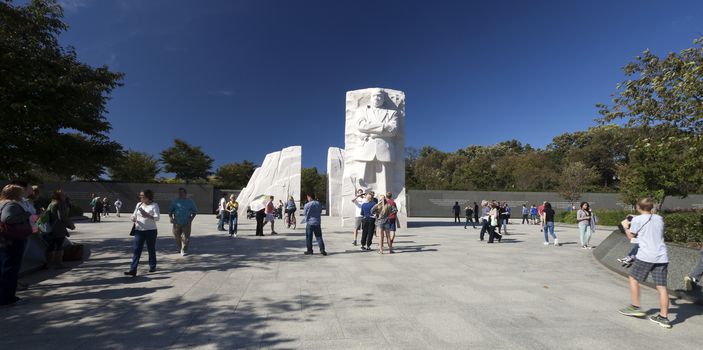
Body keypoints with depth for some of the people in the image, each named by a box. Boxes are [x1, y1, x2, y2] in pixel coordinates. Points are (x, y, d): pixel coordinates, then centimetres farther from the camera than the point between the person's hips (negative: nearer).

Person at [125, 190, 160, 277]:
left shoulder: (154, 205, -4)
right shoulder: (138, 204, 11)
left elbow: (157, 217, -12)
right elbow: (134, 215, 17)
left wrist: (147, 215, -26)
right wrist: (133, 219, -6)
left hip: (150, 231, -4)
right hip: (139, 230, 4)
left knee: (151, 249, 8)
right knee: (136, 250, -3)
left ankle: (152, 266, 25)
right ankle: (133, 270, -4)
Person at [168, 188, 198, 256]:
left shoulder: (190, 201, 5)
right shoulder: (175, 201, 7)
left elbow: (195, 211, 9)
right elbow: (170, 211, 11)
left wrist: (191, 219, -4)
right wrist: (171, 217, -7)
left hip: (186, 223, -2)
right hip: (177, 223, 2)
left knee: (185, 238, -6)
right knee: (177, 237, 11)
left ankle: (184, 251, 5)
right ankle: (180, 248, 33)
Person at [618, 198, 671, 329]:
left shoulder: (638, 220, -5)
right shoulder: (659, 218, 11)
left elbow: (631, 235, 6)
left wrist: (625, 226, 23)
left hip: (645, 256, -5)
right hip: (662, 256, 5)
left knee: (634, 279, 12)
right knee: (661, 286, 6)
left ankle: (635, 307, 15)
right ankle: (664, 317, 10)